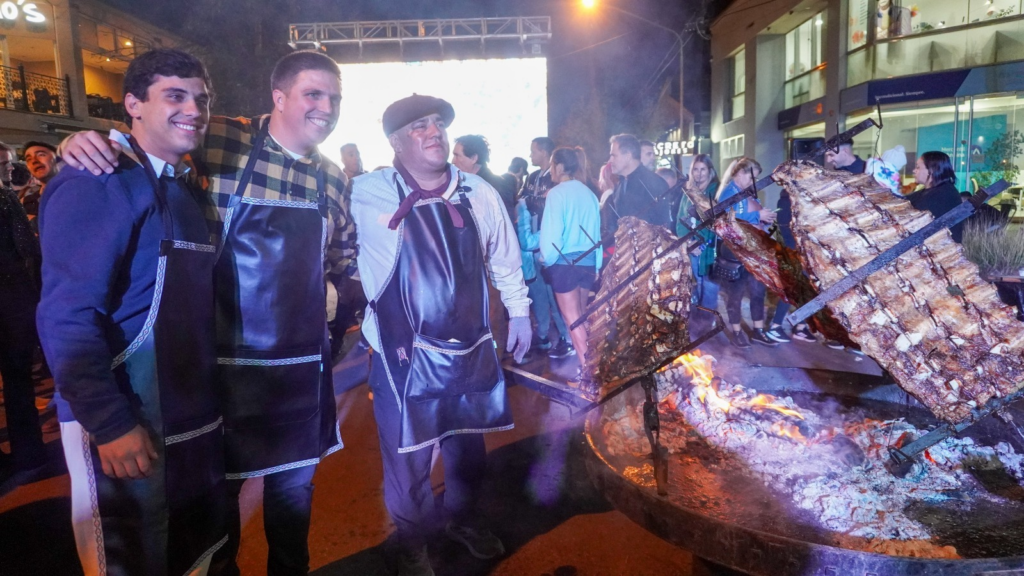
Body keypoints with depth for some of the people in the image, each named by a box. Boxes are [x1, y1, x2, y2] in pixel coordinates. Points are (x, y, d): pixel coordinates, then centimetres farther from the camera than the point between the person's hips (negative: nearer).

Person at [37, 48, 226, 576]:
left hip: (195, 424, 8)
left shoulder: (184, 190, 13)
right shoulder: (100, 183, -13)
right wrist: (111, 423, -22)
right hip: (125, 429, -8)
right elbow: (67, 315, -21)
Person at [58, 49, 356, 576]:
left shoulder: (332, 178, 5)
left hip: (303, 367, 4)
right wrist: (81, 141, -21)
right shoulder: (218, 141, -10)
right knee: (217, 486, 16)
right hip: (225, 364, -4)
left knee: (294, 485, 20)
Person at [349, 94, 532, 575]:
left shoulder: (479, 193, 0)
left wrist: (518, 311, 15)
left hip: (472, 349, 4)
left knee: (468, 444, 22)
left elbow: (505, 259, 11)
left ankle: (465, 520, 50)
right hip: (405, 355, -4)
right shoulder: (366, 195, -13)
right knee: (408, 455, 11)